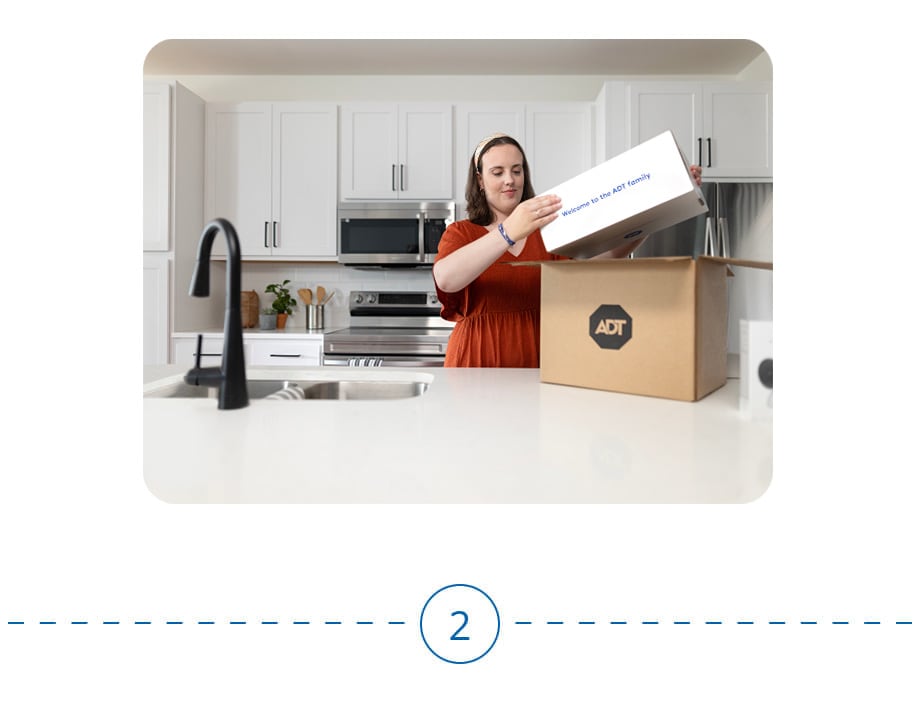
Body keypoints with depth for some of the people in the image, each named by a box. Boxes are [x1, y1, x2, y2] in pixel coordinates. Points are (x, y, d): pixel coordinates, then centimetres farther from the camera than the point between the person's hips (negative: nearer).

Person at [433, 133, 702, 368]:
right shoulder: (460, 233, 6)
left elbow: (612, 249, -2)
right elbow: (445, 279, -17)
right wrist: (508, 232, -29)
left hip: (539, 359, 2)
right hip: (478, 362, -1)